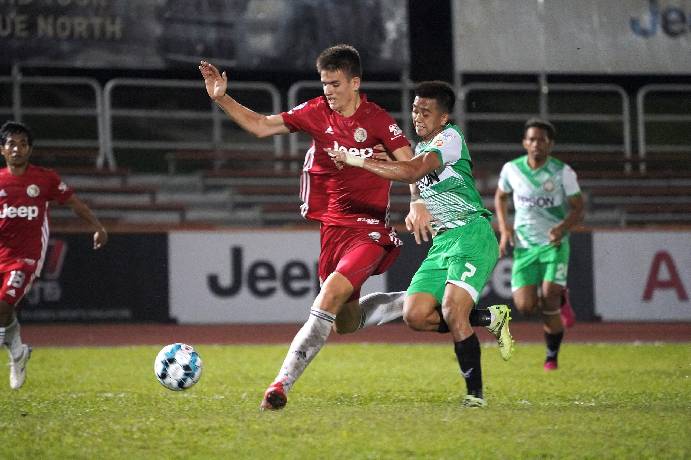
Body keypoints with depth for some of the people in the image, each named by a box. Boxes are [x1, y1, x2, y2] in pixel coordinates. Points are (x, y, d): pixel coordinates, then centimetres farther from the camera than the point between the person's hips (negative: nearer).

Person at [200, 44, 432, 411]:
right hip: (330, 225, 5)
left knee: (332, 292, -25)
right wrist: (222, 99, -2)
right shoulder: (316, 112, 4)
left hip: (369, 229, -5)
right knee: (345, 324, 8)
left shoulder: (377, 120, -7)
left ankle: (283, 384, -26)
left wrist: (418, 204, -23)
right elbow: (262, 126, 8)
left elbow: (410, 164, -8)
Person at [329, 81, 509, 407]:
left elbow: (412, 172, -25)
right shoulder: (422, 147, 19)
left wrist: (357, 160, -24)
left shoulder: (450, 137, -10)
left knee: (452, 312, -22)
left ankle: (475, 393, -11)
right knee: (415, 315, -6)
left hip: (471, 235, -9)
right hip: (441, 242, 9)